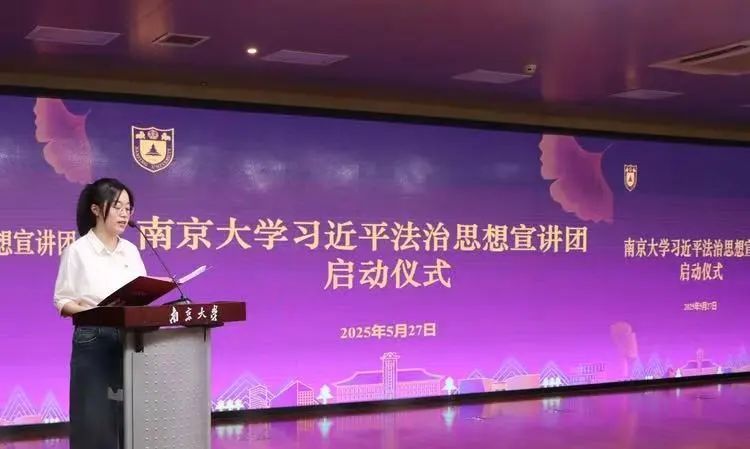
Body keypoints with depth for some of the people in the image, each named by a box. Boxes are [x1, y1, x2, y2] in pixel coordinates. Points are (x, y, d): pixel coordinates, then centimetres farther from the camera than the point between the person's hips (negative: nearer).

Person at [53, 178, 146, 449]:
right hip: (94, 342, -5)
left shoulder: (131, 251, 11)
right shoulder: (77, 251, -5)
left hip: (130, 341, 5)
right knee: (95, 421, -4)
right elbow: (62, 302, -5)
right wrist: (92, 311, -22)